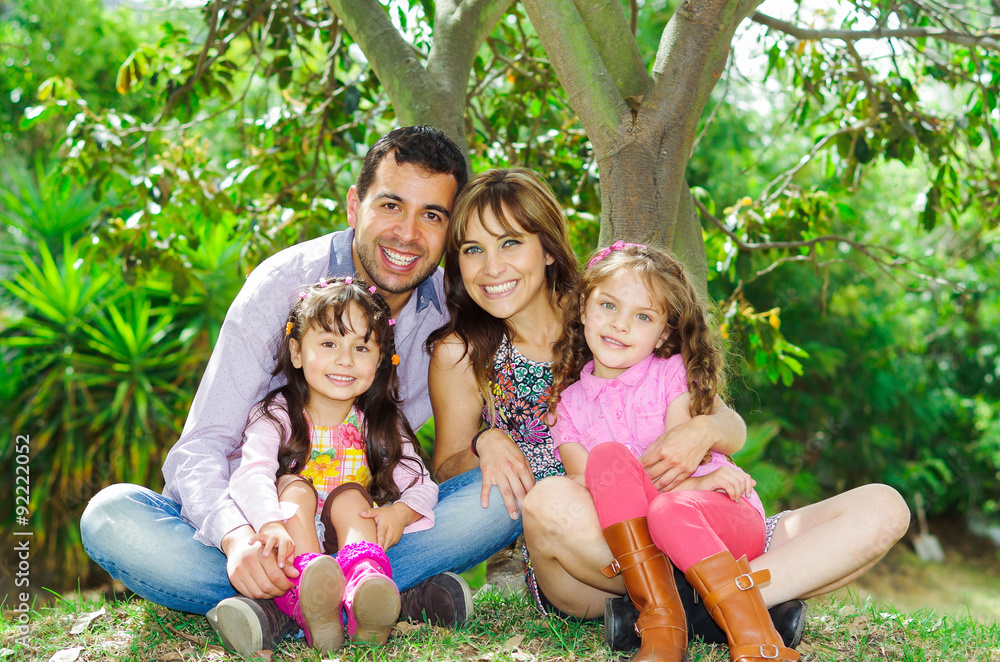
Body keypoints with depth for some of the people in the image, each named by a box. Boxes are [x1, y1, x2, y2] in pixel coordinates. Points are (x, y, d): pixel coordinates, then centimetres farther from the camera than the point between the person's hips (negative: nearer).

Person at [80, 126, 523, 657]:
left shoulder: (449, 307, -5)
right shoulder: (281, 286, -15)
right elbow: (203, 446, -19)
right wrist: (236, 534, -41)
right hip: (254, 516, -2)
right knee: (110, 516, -30)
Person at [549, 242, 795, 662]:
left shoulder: (674, 374, 3)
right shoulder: (569, 403, 8)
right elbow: (589, 477, -8)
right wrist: (694, 483, -18)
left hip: (728, 520, -2)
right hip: (635, 542, 2)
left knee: (671, 510, -36)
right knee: (609, 455, -25)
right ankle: (659, 627, -26)